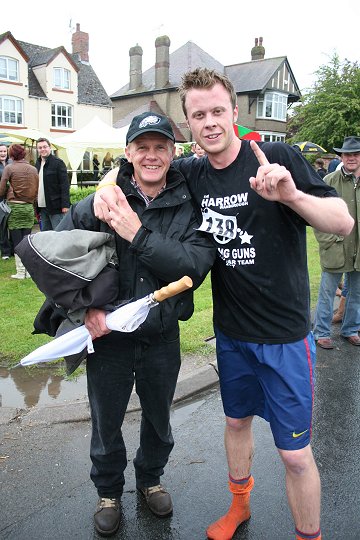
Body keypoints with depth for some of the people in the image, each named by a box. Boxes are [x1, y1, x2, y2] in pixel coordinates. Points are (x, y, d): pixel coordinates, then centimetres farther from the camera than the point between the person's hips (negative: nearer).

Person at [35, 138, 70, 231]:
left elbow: (65, 185, -10)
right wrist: (36, 206, 14)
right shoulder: (37, 164, 16)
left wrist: (65, 205, -17)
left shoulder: (58, 162, -5)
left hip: (56, 208, -7)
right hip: (42, 207, 7)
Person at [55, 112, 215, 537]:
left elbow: (196, 267, -22)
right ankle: (108, 491, 49)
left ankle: (150, 479, 55)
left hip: (162, 336, 1)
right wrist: (85, 306, -16)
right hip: (108, 333, -1)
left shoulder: (190, 206, -10)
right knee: (106, 423, 19)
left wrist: (139, 234, -28)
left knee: (158, 419, 24)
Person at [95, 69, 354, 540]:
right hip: (230, 330, 5)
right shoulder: (191, 174, -1)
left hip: (284, 333, -4)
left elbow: (344, 223, -16)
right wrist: (109, 185, -8)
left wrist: (291, 195, -36)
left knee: (295, 453, 3)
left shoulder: (279, 158, -13)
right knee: (236, 422, 23)